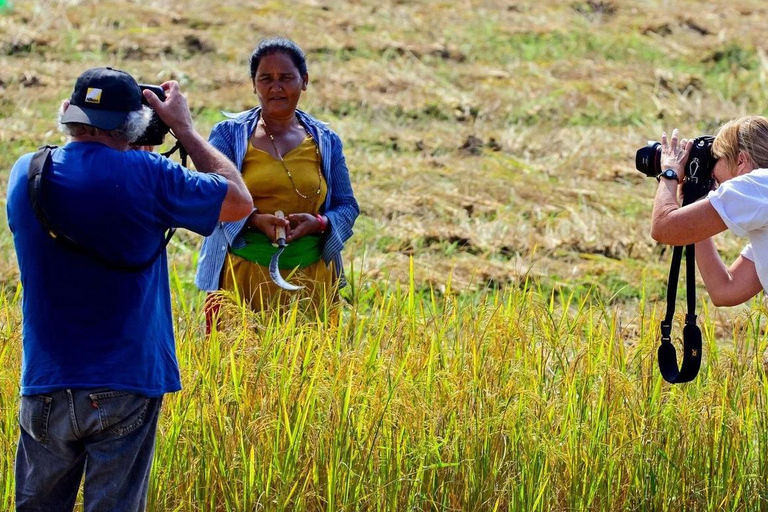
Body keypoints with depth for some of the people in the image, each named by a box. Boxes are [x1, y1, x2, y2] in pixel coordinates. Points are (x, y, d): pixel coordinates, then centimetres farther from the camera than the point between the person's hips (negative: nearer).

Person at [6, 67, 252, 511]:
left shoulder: (25, 174, -1)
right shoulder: (147, 178, -12)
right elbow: (239, 200, 2)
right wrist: (183, 127, 8)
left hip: (45, 387, 3)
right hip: (126, 387, -3)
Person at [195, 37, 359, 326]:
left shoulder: (326, 141, 11)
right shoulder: (229, 134, 4)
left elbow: (347, 206, 12)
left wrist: (318, 223, -10)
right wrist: (255, 220, -20)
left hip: (310, 276, 2)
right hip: (244, 274, -2)